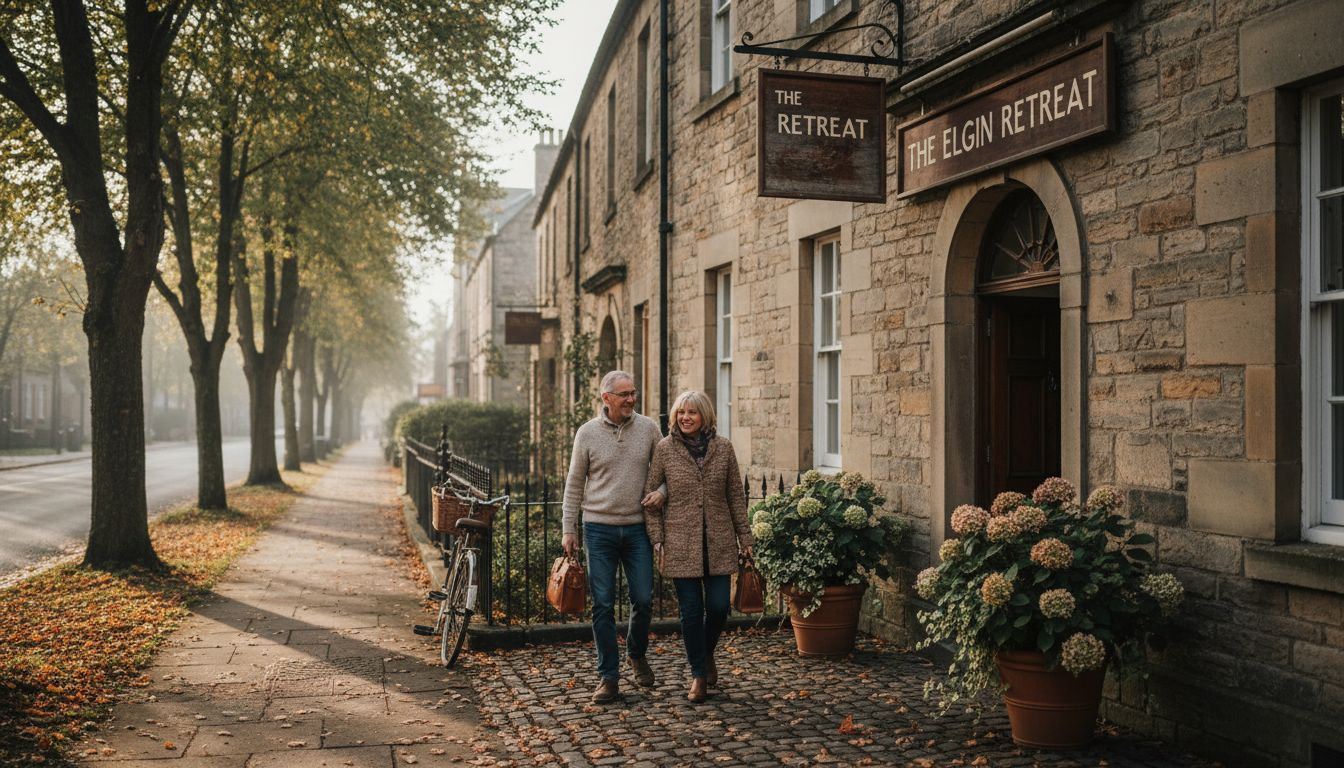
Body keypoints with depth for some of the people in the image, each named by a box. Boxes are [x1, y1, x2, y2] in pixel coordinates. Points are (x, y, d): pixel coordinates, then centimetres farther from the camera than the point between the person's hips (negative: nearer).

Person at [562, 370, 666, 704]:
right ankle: (609, 676, 13)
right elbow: (574, 484, 4)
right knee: (603, 605, 2)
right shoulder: (587, 432, -2)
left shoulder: (648, 428, 1)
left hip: (637, 527, 1)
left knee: (643, 600, 3)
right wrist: (569, 529, 3)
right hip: (599, 529, -1)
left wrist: (661, 491, -9)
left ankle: (637, 654, 32)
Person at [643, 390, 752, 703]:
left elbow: (736, 496, 7)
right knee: (691, 610, 2)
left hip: (719, 544, 2)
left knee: (719, 607, 2)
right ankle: (699, 675, 18)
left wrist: (744, 538, 6)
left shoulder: (723, 448, 2)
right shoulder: (664, 449, -2)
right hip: (681, 544, -1)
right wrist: (657, 540, -3)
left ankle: (707, 654, 33)